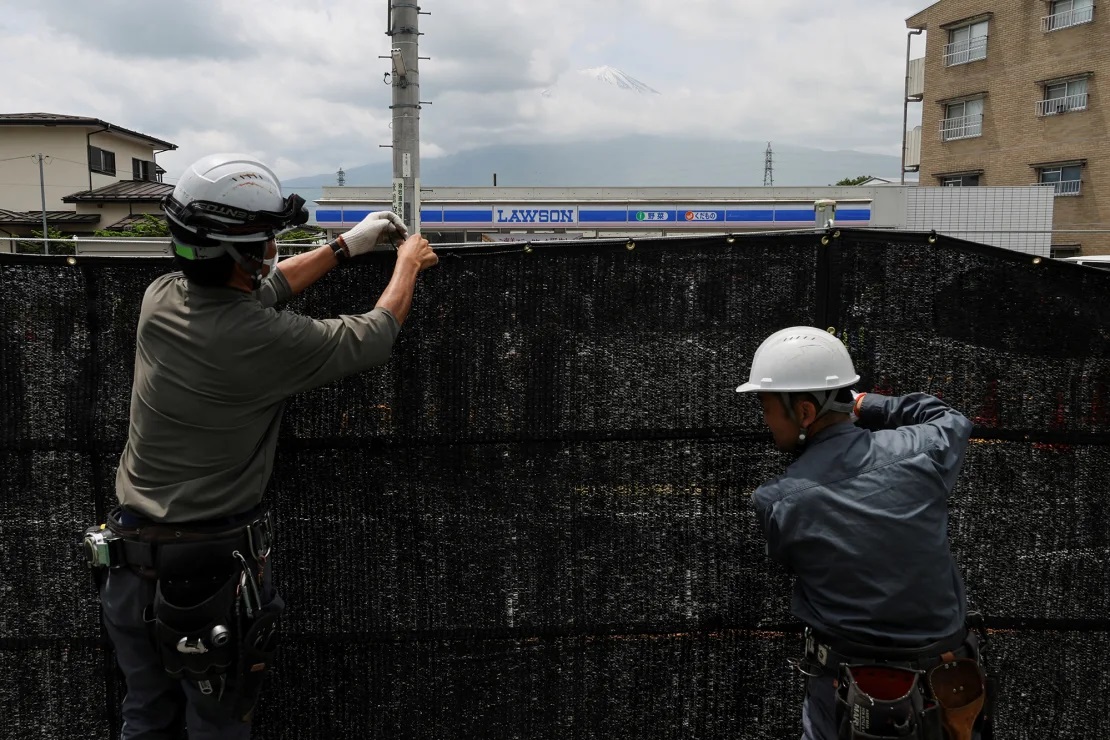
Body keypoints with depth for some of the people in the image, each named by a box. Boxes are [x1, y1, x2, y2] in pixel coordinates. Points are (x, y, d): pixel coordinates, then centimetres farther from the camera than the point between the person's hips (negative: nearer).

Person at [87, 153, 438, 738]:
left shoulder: (159, 298, -7)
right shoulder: (267, 341, -25)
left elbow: (258, 290, 10)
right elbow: (372, 338, -9)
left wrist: (346, 247, 18)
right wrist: (409, 264, 9)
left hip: (128, 558, 6)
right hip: (213, 570, -6)